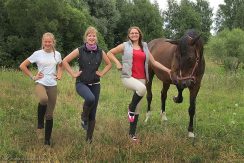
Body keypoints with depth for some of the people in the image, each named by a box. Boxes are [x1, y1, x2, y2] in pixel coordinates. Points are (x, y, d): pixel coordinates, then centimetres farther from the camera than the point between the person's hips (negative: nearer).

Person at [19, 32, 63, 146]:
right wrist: (33, 77, -2)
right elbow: (22, 66, 2)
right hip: (40, 83, -3)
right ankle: (40, 125, -16)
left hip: (52, 85, 3)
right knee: (44, 99, -38)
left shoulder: (57, 54, 6)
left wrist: (59, 75, 9)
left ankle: (47, 140, 16)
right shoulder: (37, 54, -2)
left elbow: (60, 65, 28)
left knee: (50, 115, 3)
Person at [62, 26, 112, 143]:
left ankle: (89, 139, 18)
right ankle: (84, 117, -5)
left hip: (95, 84, 3)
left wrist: (102, 73, 6)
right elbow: (65, 61, -2)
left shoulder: (100, 52, 4)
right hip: (81, 83, -3)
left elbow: (109, 64, 19)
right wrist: (73, 74, -5)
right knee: (90, 98, -36)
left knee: (93, 114, 4)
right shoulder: (80, 51, -4)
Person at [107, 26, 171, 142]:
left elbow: (154, 62, 16)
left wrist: (167, 70, 9)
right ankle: (130, 109, -11)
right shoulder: (125, 46, 3)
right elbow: (110, 53, 10)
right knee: (142, 89, -37)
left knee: (137, 107, 6)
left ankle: (132, 133, 17)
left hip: (141, 78, 4)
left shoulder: (144, 48, 13)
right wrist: (117, 63, -4)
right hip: (128, 77, -4)